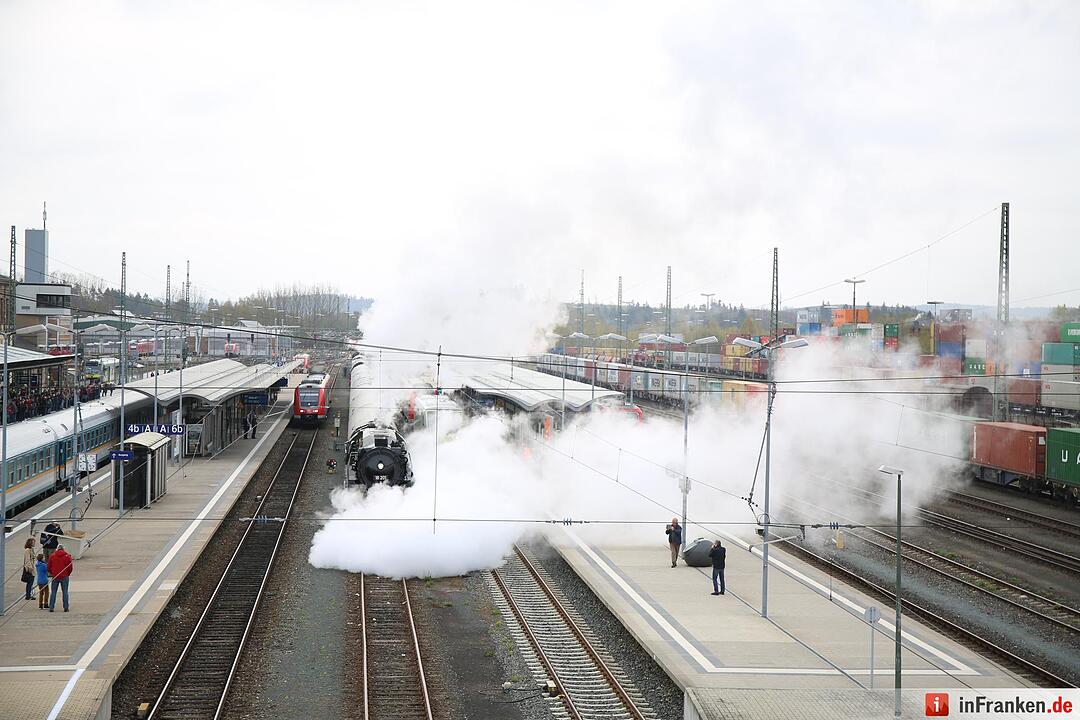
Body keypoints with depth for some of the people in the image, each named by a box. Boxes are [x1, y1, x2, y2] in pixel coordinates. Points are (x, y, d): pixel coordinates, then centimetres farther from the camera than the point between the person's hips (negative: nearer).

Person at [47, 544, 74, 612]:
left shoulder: (52, 556, 1)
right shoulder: (67, 556, -5)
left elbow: (49, 567, 4)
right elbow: (70, 567, -4)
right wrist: (68, 574, 13)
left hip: (55, 577, 1)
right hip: (64, 576, -1)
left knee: (53, 592, 8)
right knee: (65, 592, 5)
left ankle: (51, 607, 4)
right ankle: (66, 608, 3)